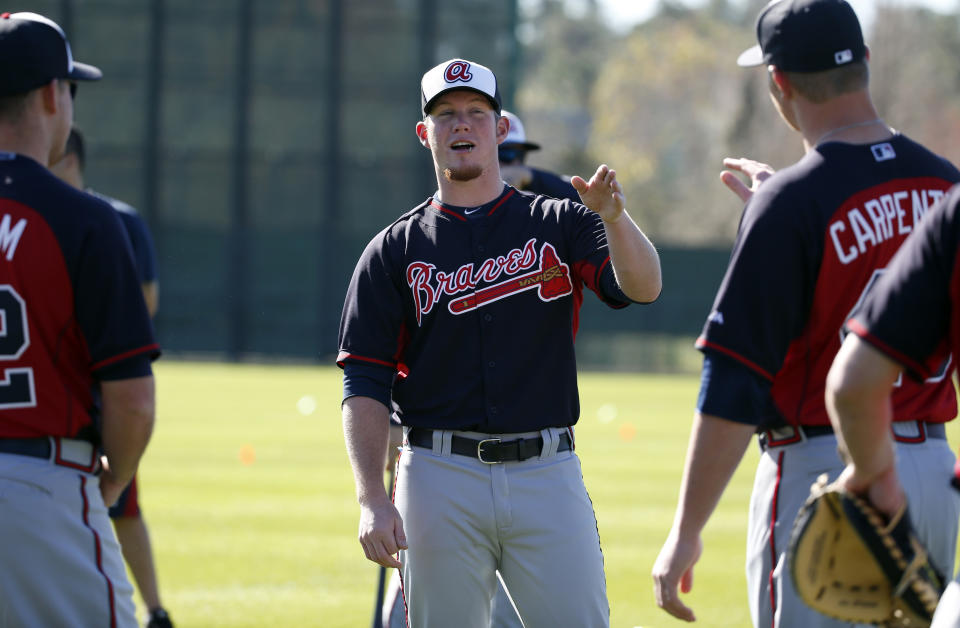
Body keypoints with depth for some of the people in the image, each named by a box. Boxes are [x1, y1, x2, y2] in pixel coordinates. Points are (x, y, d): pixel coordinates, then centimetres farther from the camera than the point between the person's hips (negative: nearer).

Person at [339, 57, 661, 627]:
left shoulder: (559, 225, 10)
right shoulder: (395, 250, 8)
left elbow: (642, 286, -8)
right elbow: (365, 386, 2)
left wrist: (614, 217, -29)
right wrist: (373, 501, -10)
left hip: (548, 473, 0)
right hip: (440, 479, 0)